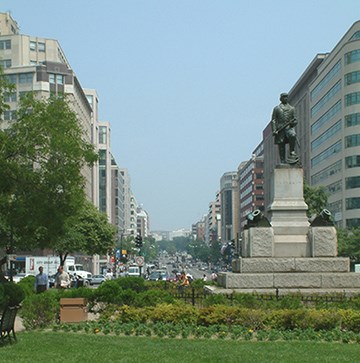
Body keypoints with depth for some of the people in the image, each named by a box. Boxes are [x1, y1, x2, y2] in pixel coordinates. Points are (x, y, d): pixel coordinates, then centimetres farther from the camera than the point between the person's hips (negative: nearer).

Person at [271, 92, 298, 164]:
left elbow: (295, 120, 19)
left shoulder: (292, 108, 18)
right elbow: (273, 120, 6)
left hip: (289, 127, 0)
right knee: (281, 146, -3)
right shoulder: (276, 108, 12)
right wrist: (274, 130, -7)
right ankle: (283, 161, 2)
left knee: (293, 135, -33)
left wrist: (294, 122, -6)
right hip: (280, 129, 0)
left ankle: (292, 153, -25)